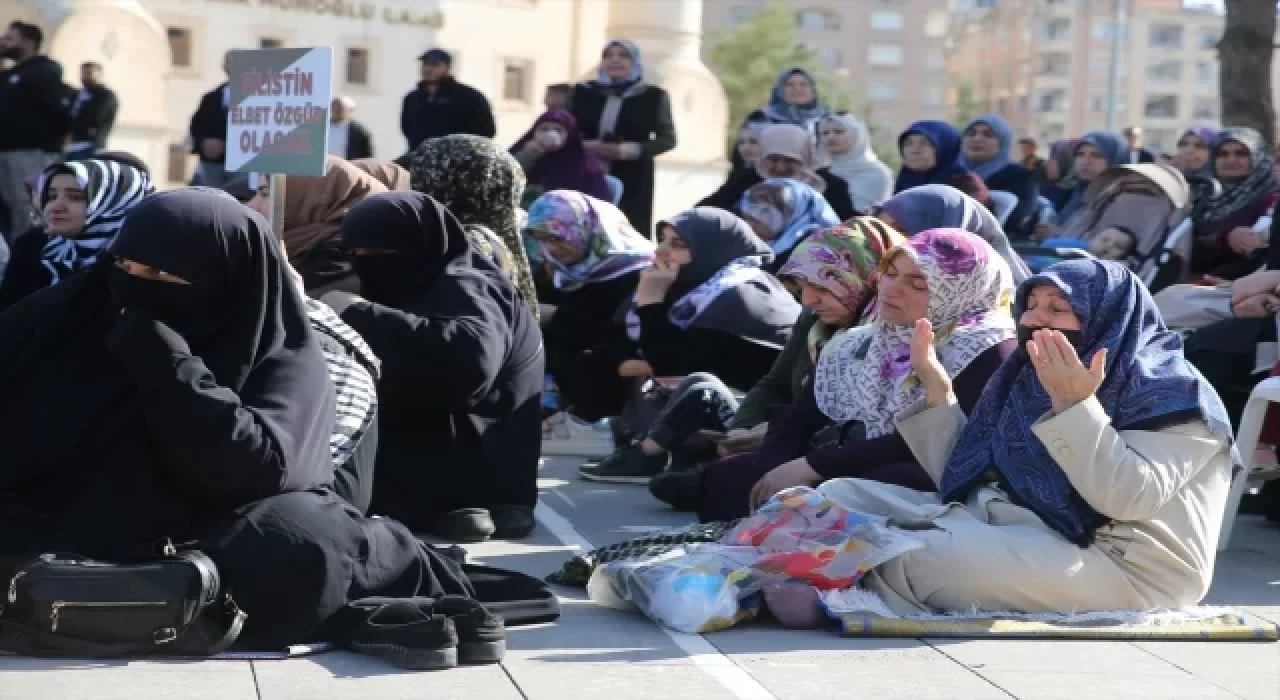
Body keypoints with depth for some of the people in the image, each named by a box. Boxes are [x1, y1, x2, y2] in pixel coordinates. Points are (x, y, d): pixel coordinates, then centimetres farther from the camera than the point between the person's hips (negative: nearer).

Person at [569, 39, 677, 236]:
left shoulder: (654, 96, 1)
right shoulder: (583, 92, 9)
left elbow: (667, 138, 1)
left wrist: (628, 150, -13)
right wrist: (586, 145, -10)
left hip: (632, 181, -2)